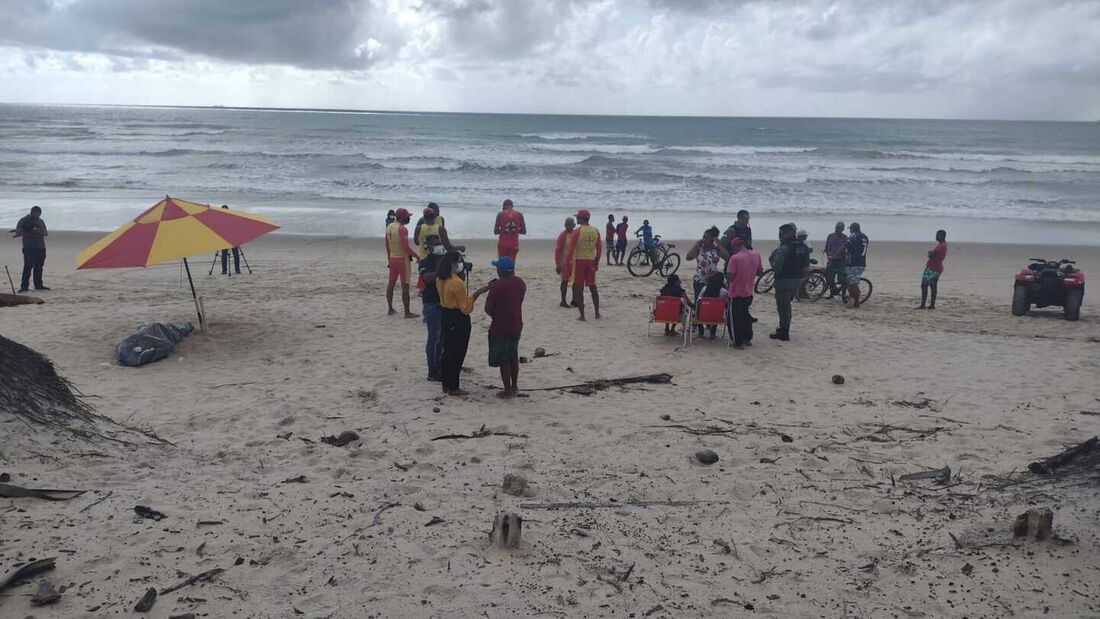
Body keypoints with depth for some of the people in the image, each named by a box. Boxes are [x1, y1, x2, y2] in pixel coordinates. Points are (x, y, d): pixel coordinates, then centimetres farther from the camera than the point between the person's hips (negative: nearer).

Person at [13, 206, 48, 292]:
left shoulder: (41, 221, 16)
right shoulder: (24, 220, 2)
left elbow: (45, 233, 5)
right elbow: (18, 232, -8)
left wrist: (37, 232, -13)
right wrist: (31, 233, -14)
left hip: (41, 247, 5)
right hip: (29, 247, -5)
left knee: (39, 267, 7)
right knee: (28, 266, -11)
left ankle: (38, 285, 15)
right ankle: (24, 286, -11)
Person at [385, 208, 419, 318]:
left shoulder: (389, 227, 8)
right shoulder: (402, 229, -18)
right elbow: (405, 247, -24)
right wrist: (417, 256, -16)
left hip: (392, 258, 8)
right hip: (403, 259, -8)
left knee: (391, 283, 14)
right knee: (405, 286, -4)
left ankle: (390, 309, 22)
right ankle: (407, 312, -2)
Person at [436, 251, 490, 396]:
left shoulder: (440, 279, 1)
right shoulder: (457, 283, -23)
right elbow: (465, 307, -19)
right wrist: (477, 293, -19)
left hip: (445, 316, 9)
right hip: (458, 320, -9)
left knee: (447, 351, 18)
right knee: (457, 353, 2)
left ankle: (446, 385, 27)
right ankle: (453, 388, 10)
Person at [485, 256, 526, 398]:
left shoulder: (496, 286, -19)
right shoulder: (521, 283, 1)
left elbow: (488, 309, -16)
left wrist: (495, 316, 4)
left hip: (500, 328, -6)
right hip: (516, 326, 6)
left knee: (503, 360, 4)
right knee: (513, 357, 20)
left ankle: (508, 390, 9)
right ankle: (514, 386, 29)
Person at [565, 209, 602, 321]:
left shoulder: (577, 231, -10)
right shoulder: (595, 231, 5)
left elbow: (571, 249, -13)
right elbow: (599, 249, 9)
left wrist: (567, 263, -7)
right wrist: (596, 263, 18)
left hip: (579, 261, -4)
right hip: (591, 261, 5)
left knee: (579, 289, 1)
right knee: (593, 288, 14)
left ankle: (582, 315, 0)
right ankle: (597, 313, 15)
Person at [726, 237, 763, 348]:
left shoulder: (735, 258, -22)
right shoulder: (756, 255, -3)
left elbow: (730, 277, -22)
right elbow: (760, 272, 8)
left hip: (736, 293, -6)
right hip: (749, 292, 6)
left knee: (735, 318, 7)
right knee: (746, 315, 23)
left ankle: (739, 342, 10)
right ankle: (748, 339, 29)